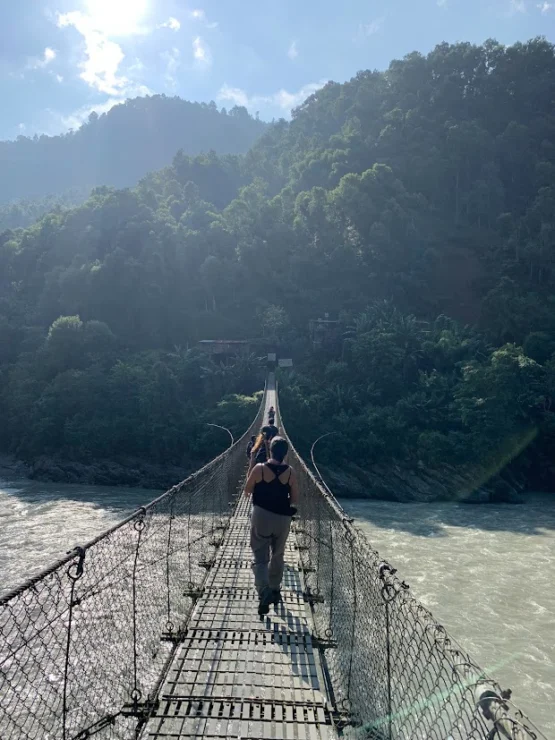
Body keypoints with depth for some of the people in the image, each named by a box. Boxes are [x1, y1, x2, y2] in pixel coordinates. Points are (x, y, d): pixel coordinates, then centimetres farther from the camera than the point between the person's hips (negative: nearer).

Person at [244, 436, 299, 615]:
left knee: (260, 558, 2)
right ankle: (274, 590, 32)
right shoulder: (290, 472, -6)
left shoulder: (259, 469, -11)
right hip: (282, 518, 2)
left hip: (261, 516, -2)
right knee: (277, 556, 21)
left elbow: (247, 491, 3)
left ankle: (264, 592, -18)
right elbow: (295, 500, -1)